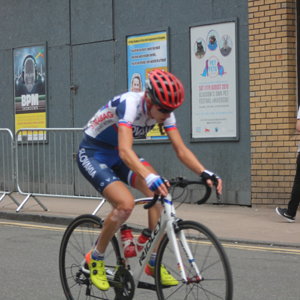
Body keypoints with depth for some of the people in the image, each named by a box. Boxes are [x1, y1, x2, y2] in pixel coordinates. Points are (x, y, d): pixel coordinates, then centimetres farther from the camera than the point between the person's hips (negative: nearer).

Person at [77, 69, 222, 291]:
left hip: (117, 155, 7)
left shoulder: (164, 111, -13)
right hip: (92, 154, -7)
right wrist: (149, 177, -62)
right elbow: (125, 150, -46)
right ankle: (95, 258, -3)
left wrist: (205, 173, -31)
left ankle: (154, 263, -4)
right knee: (126, 203, -28)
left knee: (159, 193, -16)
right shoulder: (129, 104, -34)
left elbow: (181, 149, -15)